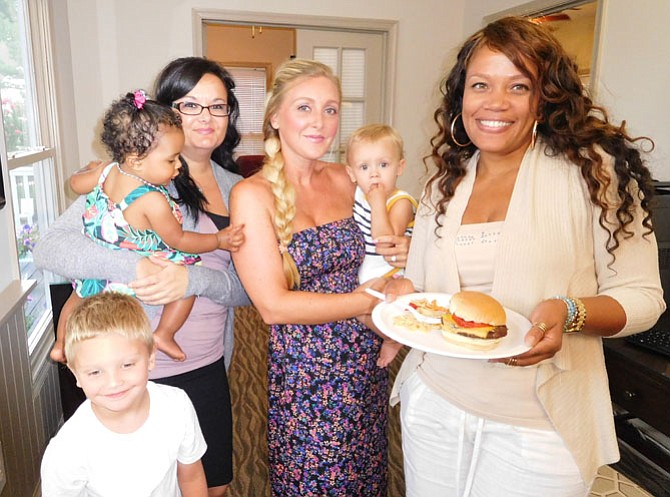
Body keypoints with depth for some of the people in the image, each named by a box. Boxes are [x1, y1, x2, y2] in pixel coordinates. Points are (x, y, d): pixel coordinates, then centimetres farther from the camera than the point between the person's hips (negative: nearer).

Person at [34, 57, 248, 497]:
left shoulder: (235, 189, 4)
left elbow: (247, 290, -2)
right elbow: (50, 248, -17)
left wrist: (194, 279, -21)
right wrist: (130, 267, -33)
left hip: (208, 369, 5)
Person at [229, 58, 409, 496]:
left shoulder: (344, 180, 3)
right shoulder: (252, 195, -12)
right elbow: (273, 305, -18)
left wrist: (398, 256, -4)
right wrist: (373, 299, -16)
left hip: (367, 364, 5)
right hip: (304, 374, -5)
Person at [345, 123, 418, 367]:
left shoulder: (401, 203, -18)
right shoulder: (357, 194, 0)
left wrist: (378, 203, -31)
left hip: (386, 277, -7)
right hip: (359, 275, 7)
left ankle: (393, 339, 10)